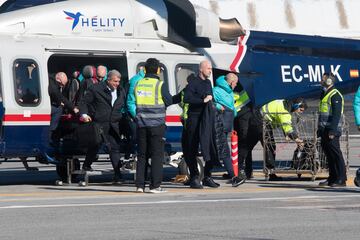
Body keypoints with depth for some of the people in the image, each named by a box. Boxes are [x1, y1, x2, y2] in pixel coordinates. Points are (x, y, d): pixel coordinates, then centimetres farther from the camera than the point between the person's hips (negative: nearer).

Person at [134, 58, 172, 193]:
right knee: (157, 154, 0)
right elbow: (169, 102, 0)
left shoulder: (138, 84, 6)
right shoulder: (160, 85, -9)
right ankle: (155, 186, -4)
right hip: (156, 124, -4)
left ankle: (140, 185, 8)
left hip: (141, 123, 4)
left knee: (142, 154, 10)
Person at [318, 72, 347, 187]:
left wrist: (332, 131, -23)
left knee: (335, 154, -9)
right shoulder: (324, 94, 19)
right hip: (325, 130, 10)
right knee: (329, 154, 10)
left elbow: (337, 114, -18)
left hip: (332, 130, -10)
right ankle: (332, 178, 15)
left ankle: (341, 179, -8)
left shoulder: (335, 95, -11)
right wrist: (320, 129, 22)